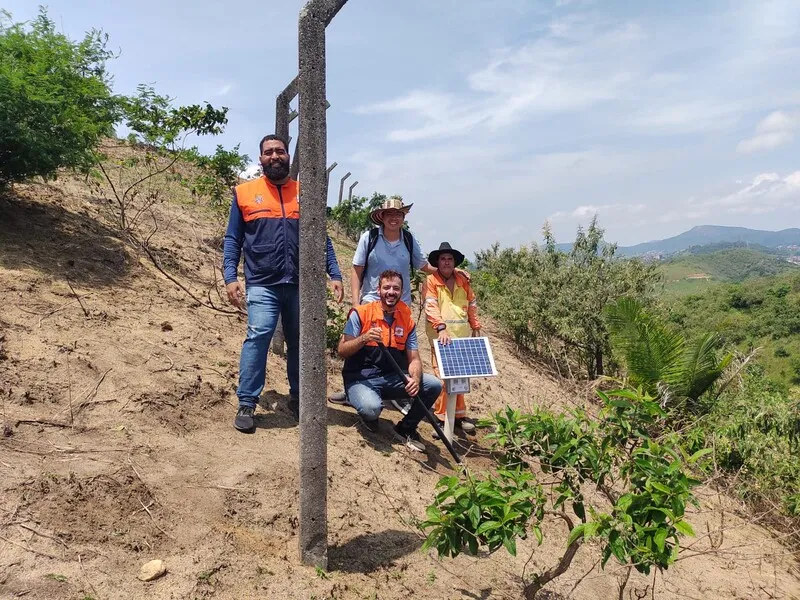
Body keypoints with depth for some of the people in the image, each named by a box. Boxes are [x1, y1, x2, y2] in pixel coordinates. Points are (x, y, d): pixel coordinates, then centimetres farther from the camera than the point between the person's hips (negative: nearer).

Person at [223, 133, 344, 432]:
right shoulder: (244, 193, 7)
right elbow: (233, 239, 6)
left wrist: (335, 275, 2)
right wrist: (230, 277, -6)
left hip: (301, 284, 3)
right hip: (262, 284, -2)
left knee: (300, 342, 10)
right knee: (258, 336, -15)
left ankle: (297, 398, 25)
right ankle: (246, 404, -6)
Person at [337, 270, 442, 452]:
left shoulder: (407, 321, 4)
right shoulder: (361, 313, -8)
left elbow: (414, 359, 2)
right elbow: (342, 351, -10)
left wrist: (415, 379, -20)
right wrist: (364, 338, -28)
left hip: (393, 378, 4)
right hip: (360, 378, -4)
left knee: (434, 385, -14)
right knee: (371, 408, -36)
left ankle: (406, 428, 9)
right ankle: (369, 417, 7)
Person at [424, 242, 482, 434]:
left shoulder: (463, 281, 13)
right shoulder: (431, 280, -1)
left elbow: (472, 305, 19)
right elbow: (431, 307, -13)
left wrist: (476, 328, 15)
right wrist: (441, 328, -25)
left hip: (462, 334, 4)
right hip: (441, 334, -4)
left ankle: (459, 414, 19)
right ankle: (441, 417, 1)